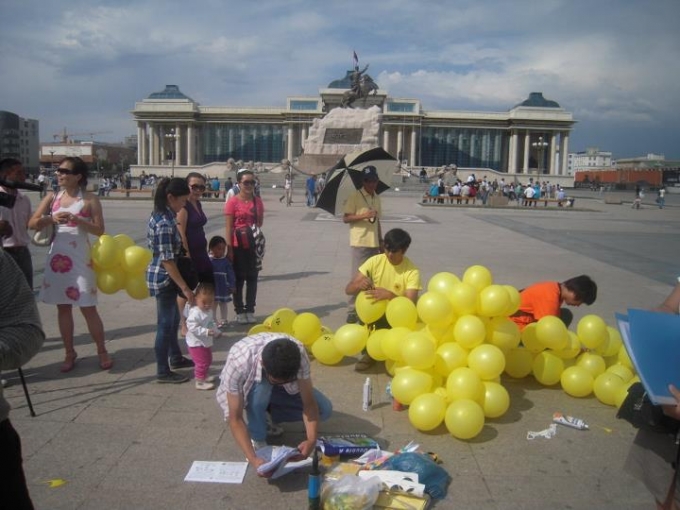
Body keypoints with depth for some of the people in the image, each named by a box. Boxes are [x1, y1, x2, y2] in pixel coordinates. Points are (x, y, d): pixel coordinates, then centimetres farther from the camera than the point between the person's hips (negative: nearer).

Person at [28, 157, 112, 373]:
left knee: (88, 307, -2)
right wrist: (51, 218, -16)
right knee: (63, 307, 9)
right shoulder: (53, 197, 7)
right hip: (57, 256, 4)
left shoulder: (90, 199, -4)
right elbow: (32, 223, 2)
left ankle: (102, 352, 11)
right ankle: (69, 353, 21)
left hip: (80, 258, -4)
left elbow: (99, 230, -7)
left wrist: (77, 219, -19)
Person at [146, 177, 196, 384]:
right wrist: (185, 288, -21)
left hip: (165, 277, 10)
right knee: (166, 323, 2)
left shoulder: (163, 215, 5)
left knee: (173, 319, 21)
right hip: (163, 278, -10)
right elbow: (167, 260, -24)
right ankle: (163, 372, 14)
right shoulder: (164, 223, -24)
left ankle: (176, 358, 37)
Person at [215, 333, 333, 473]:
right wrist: (253, 459, -44)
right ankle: (257, 440, -9)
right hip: (247, 390, -3)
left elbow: (309, 403, -28)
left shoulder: (298, 353, -34)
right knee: (260, 389, -38)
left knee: (324, 409, -15)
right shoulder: (238, 362, -42)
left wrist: (311, 439, -42)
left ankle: (266, 417, 6)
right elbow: (235, 418, -35)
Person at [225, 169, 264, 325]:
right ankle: (240, 311, 16)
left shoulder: (258, 201, 5)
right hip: (238, 245, -4)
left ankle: (250, 310, 20)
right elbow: (229, 227, -8)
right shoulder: (233, 202, -8)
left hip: (254, 245, 4)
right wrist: (229, 249, -11)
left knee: (252, 278, 9)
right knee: (239, 278, 6)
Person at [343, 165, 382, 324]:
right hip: (359, 243, -6)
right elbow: (345, 218, -11)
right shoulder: (355, 196, -6)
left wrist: (381, 241, 16)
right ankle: (352, 310, -1)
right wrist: (363, 215, -23)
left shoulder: (377, 198, 13)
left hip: (374, 243, 6)